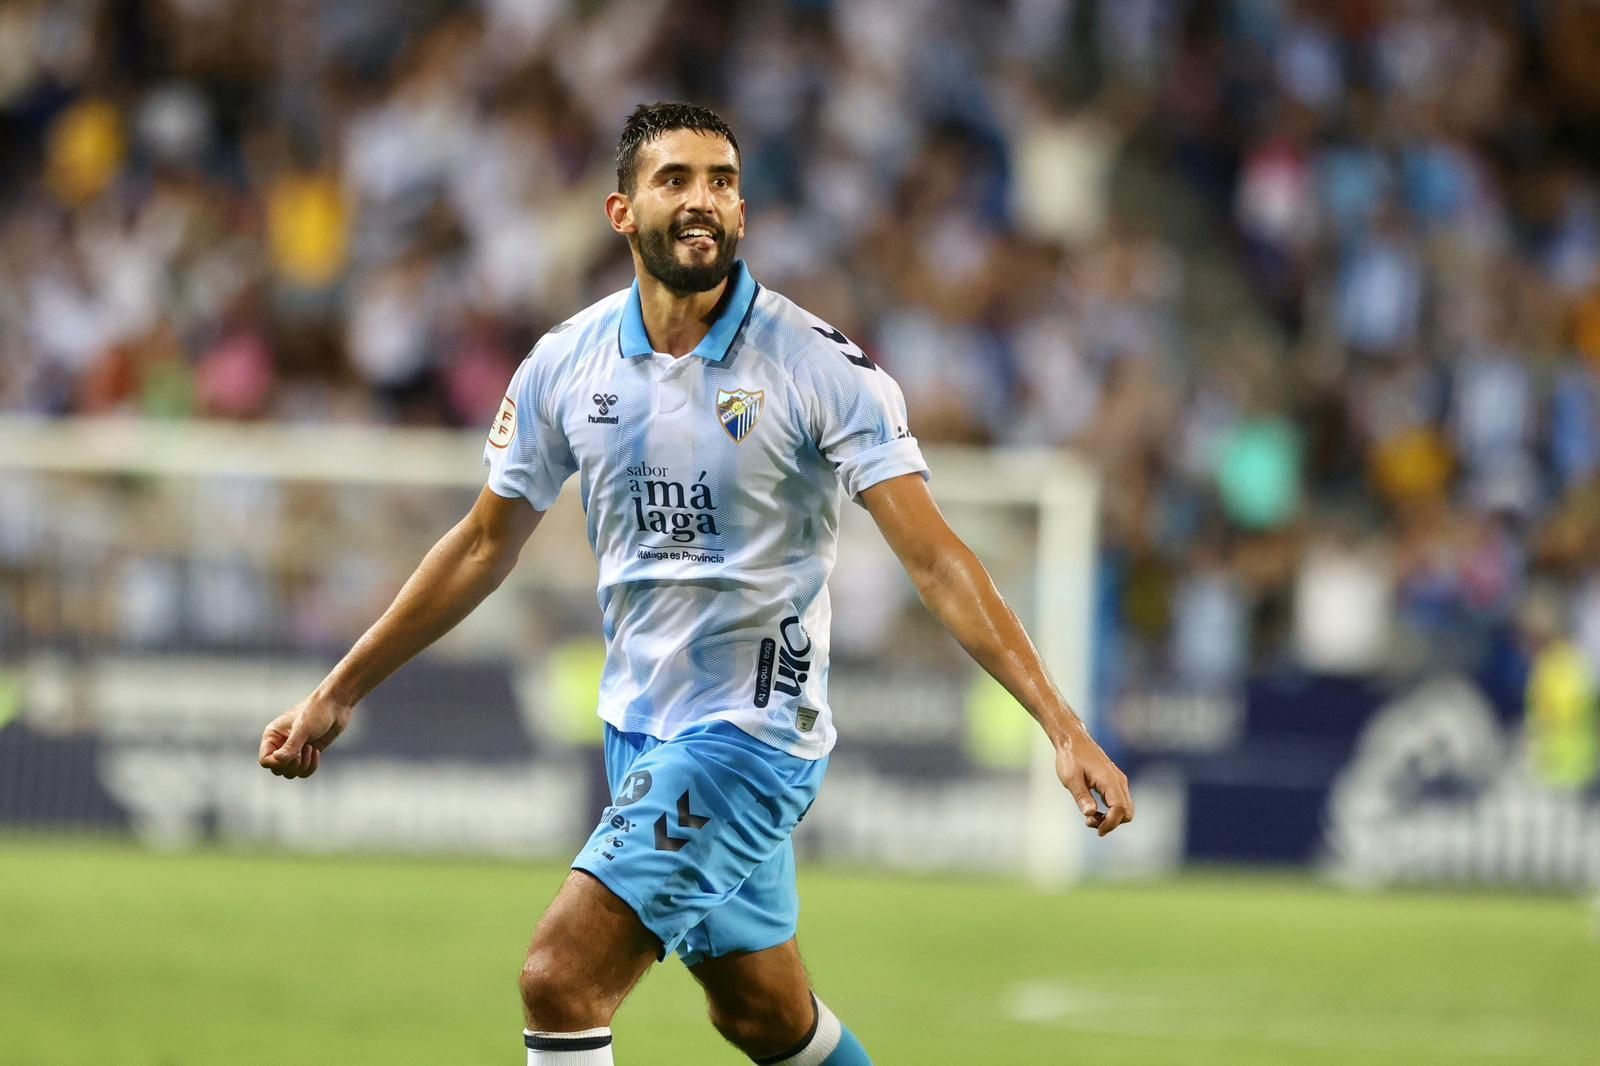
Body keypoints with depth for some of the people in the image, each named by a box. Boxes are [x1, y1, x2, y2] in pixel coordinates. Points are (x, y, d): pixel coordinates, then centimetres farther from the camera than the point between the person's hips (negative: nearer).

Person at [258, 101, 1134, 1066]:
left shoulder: (821, 366, -14)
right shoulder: (567, 362, 0)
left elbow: (935, 558, -18)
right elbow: (485, 545, 13)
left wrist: (1063, 726, -27)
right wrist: (340, 694, 14)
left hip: (754, 726, -6)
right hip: (639, 725, 6)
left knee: (561, 981, -17)